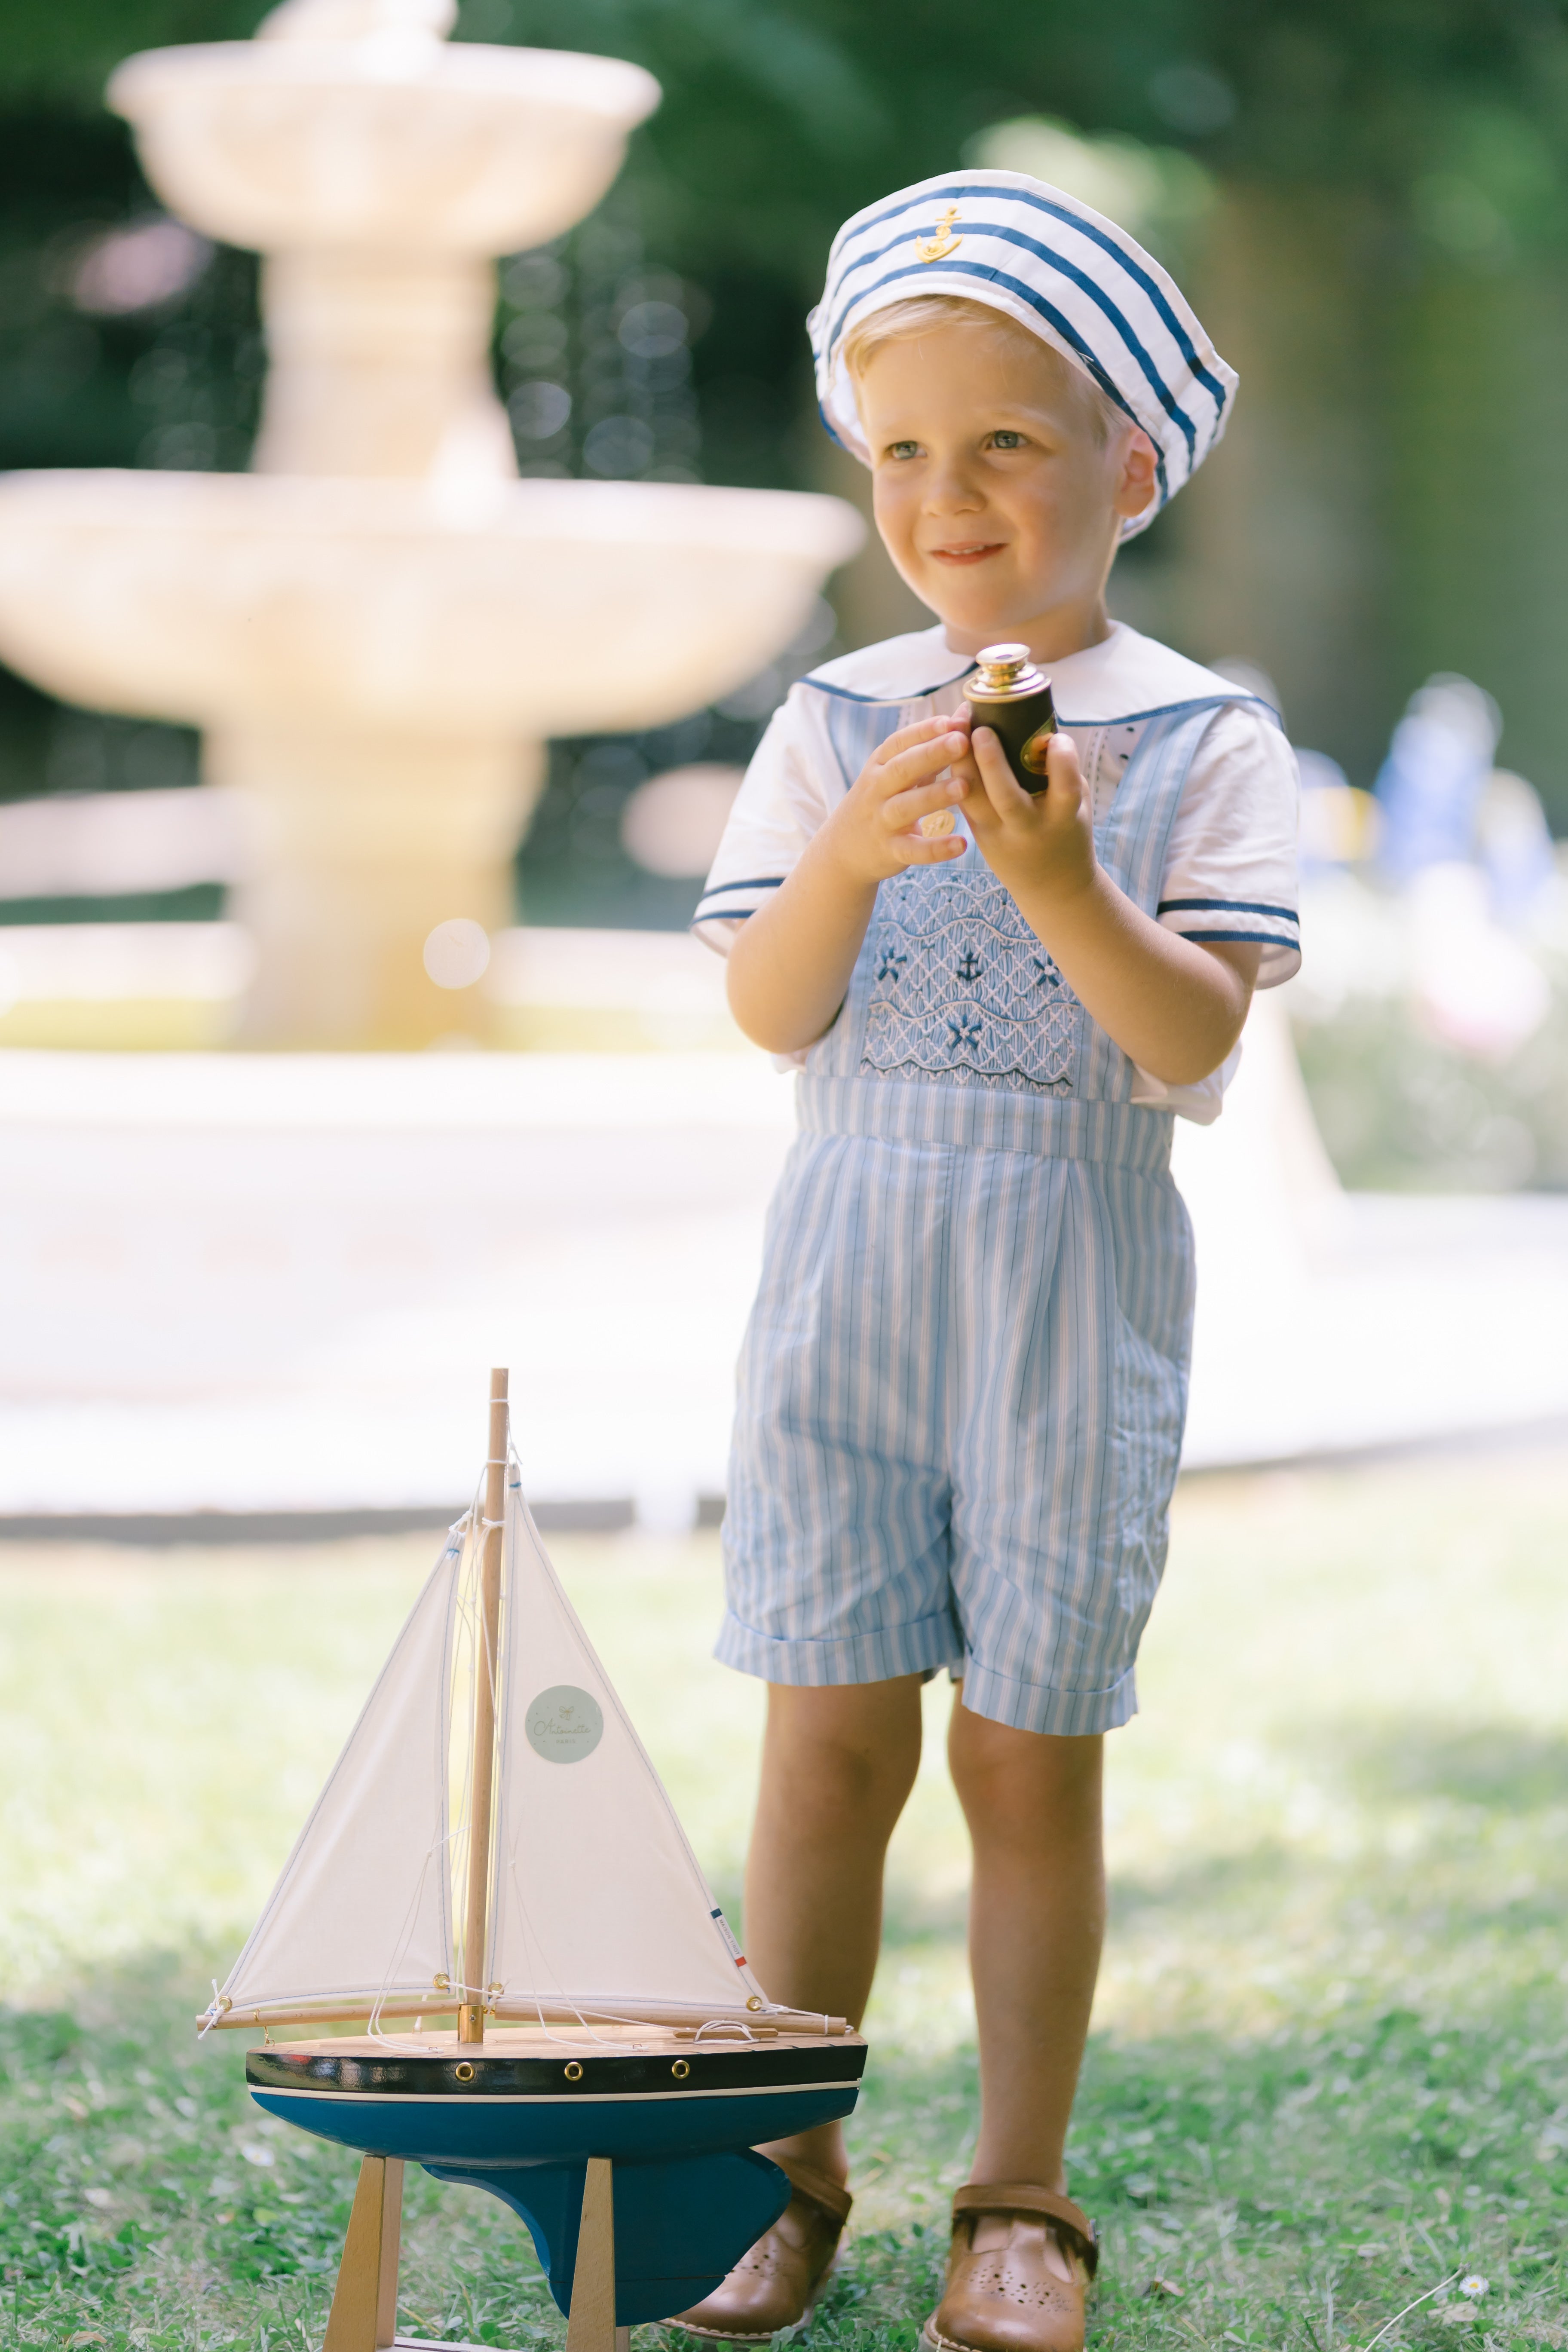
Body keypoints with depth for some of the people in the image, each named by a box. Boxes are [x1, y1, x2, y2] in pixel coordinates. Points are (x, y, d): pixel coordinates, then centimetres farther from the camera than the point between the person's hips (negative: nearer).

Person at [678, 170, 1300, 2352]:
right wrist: (855, 854, -21)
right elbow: (769, 1013, -4)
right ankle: (789, 2168, 15)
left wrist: (1059, 880, -25)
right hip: (850, 1277, 2)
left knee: (1031, 1753, 4)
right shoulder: (836, 722, 4)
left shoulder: (1202, 736, -3)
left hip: (1079, 1301, -2)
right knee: (828, 1737, 3)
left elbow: (1196, 1044, -10)